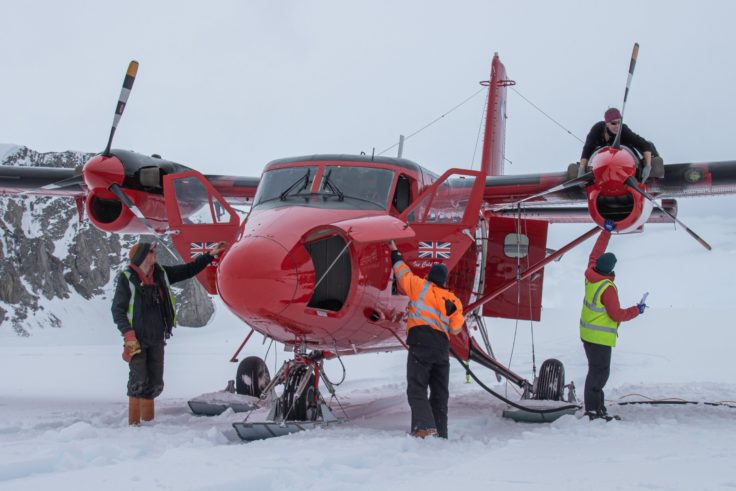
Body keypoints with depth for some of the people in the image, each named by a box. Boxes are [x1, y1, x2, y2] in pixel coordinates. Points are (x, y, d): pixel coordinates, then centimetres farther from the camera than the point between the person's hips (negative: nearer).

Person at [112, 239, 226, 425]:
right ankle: (134, 422, -7)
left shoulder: (161, 273, 9)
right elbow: (117, 309, -7)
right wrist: (128, 335, -15)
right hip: (137, 340, -6)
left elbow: (187, 270, 19)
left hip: (157, 340, 6)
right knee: (138, 381, -12)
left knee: (155, 383, 6)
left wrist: (210, 255, 17)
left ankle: (148, 420, 14)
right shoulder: (127, 278, -7)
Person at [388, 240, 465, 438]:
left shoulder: (420, 287, 3)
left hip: (421, 344, -5)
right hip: (442, 348, 5)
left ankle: (424, 427, -27)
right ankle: (440, 434, 11)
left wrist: (395, 252, 29)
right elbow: (455, 327, 11)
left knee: (417, 389, -9)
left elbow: (403, 272, 13)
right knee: (440, 393, 11)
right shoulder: (452, 300, 15)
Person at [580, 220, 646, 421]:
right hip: (600, 337, -9)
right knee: (599, 372, -4)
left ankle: (597, 407, 19)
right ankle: (592, 409, -4)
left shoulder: (591, 275, -2)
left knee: (599, 371, 15)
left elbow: (596, 253, 16)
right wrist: (637, 310, -4)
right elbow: (617, 315, -18)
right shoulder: (607, 288, -23)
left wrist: (606, 230, 20)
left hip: (588, 334, 9)